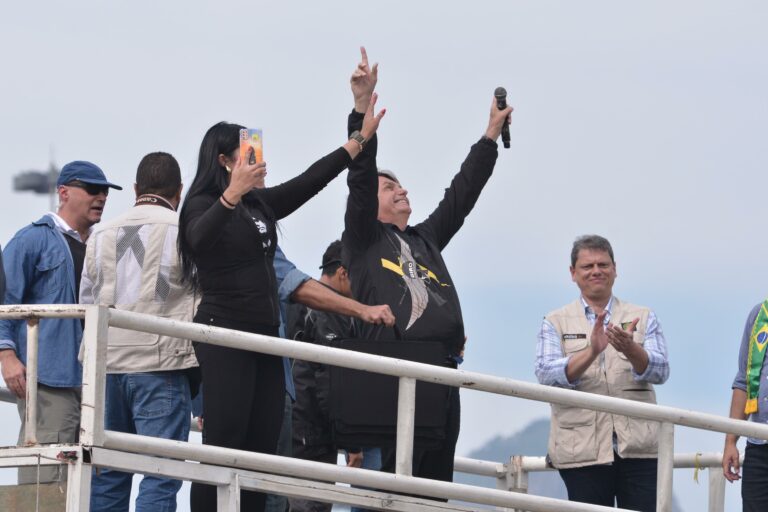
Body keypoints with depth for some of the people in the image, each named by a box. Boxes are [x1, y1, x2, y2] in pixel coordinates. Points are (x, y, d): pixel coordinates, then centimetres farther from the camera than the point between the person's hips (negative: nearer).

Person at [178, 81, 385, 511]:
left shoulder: (260, 205, 16)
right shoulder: (203, 204, -6)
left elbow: (310, 182, 21)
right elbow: (199, 238, -28)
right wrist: (232, 193, -44)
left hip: (264, 335, 8)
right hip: (224, 333, -8)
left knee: (263, 445, 3)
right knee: (224, 445, -14)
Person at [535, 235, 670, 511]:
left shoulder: (643, 318, 12)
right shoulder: (555, 323, 10)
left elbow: (660, 371, -2)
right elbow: (547, 374, -7)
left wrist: (630, 349, -23)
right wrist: (591, 352, -24)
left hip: (638, 447, 1)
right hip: (582, 450, -1)